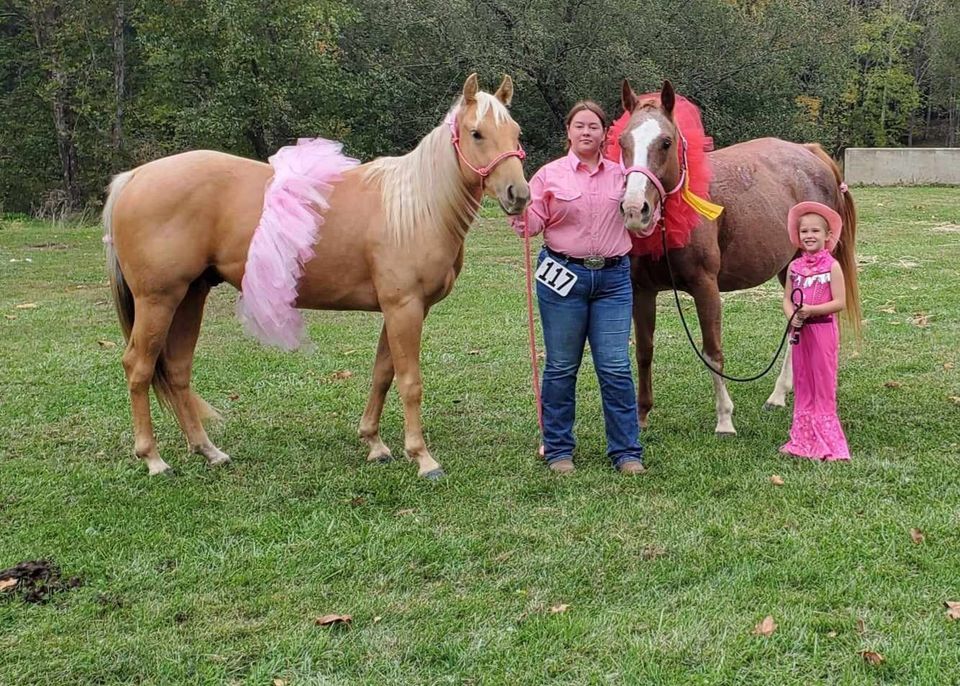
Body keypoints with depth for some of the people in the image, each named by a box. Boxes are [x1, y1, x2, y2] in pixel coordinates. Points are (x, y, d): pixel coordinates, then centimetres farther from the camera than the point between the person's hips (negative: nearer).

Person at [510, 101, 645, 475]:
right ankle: (558, 450, 18)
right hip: (563, 275, -1)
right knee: (561, 368, 6)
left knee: (616, 369, -2)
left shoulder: (621, 175, 8)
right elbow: (530, 226, -1)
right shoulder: (549, 174, 2)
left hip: (613, 278, 1)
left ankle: (627, 452, 8)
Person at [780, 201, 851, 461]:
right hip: (800, 331, 5)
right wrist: (792, 316, -14)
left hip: (823, 330, -5)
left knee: (823, 383, 1)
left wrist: (811, 310, -22)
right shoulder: (795, 266, 6)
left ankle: (826, 442, 10)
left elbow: (840, 302, -12)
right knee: (802, 383, 11)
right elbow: (787, 299, 7)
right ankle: (803, 440, 21)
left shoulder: (832, 266, -8)